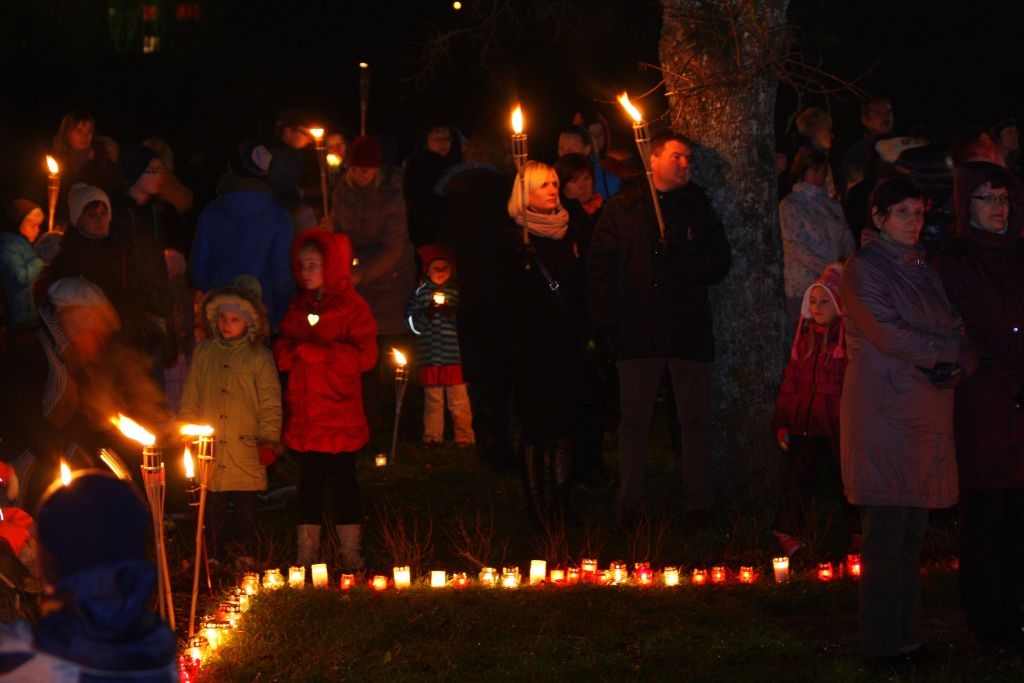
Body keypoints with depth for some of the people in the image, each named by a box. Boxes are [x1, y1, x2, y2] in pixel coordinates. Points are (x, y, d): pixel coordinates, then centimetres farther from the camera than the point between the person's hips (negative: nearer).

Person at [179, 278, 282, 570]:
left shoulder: (259, 356, 1)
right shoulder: (204, 352, 8)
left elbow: (270, 403, 1)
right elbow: (190, 398, 13)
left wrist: (268, 441, -4)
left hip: (246, 451, -2)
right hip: (210, 450, 2)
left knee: (246, 508, 3)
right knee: (213, 508, 6)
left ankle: (245, 557, 12)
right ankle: (215, 556, 15)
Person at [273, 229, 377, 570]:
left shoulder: (352, 307, -3)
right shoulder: (298, 308, 14)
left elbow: (364, 356, -12)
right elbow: (282, 353, 11)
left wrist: (317, 351, -16)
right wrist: (293, 352, -13)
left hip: (340, 416, -4)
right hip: (304, 414, 4)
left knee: (343, 480, 1)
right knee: (309, 482, 8)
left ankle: (351, 556, 8)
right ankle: (307, 557, 14)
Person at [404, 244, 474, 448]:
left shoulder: (458, 291, 4)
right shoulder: (420, 292, 6)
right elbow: (414, 325, 4)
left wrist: (454, 314, -17)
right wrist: (427, 313, -14)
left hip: (455, 355, -1)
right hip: (430, 354, 1)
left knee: (459, 400, -1)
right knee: (432, 399, 6)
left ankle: (464, 437, 4)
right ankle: (432, 437, 12)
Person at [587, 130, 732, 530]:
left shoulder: (699, 208, 10)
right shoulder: (621, 209, 5)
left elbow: (721, 261, 7)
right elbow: (599, 266, 2)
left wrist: (682, 265, -11)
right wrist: (604, 322, -6)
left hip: (689, 330, 1)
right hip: (637, 331, -1)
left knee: (695, 421, 3)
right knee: (634, 421, 4)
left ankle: (698, 504, 10)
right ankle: (630, 507, 11)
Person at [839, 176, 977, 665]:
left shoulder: (925, 270, 18)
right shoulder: (863, 269, -3)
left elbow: (958, 332, 11)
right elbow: (888, 333, -15)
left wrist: (958, 365, -10)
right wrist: (947, 351, -5)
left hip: (927, 415, 7)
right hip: (883, 413, -7)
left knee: (913, 533, 8)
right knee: (886, 533, -7)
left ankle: (907, 637, 13)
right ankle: (883, 644, -3)